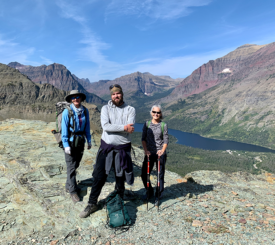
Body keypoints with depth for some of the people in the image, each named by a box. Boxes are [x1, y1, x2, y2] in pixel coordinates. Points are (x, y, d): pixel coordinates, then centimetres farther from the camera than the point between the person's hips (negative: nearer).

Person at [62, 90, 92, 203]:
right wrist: (66, 145, -14)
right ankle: (73, 191, 13)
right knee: (71, 166, 0)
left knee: (76, 165, 15)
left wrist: (89, 140, 6)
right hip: (70, 142, -4)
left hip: (80, 141, 5)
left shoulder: (85, 111, -1)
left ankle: (69, 185, 34)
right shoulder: (67, 112, -13)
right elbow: (64, 129, -11)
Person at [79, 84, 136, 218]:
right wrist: (124, 127, -19)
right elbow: (105, 126, -16)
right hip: (106, 147, 1)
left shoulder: (130, 110, 0)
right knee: (99, 176, 6)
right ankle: (92, 204, 25)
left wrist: (113, 127, -17)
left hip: (122, 148, 0)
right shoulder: (105, 108, 2)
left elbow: (130, 129, -16)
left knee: (120, 178, 13)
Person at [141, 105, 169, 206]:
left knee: (160, 175, 4)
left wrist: (162, 150, -17)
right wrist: (145, 150, -11)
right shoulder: (147, 124, 4)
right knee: (144, 174, 4)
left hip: (160, 153, -2)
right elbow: (143, 139, 2)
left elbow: (166, 140, -1)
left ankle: (157, 196, 23)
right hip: (149, 153, 2)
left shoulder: (163, 125, 0)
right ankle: (149, 192, 30)